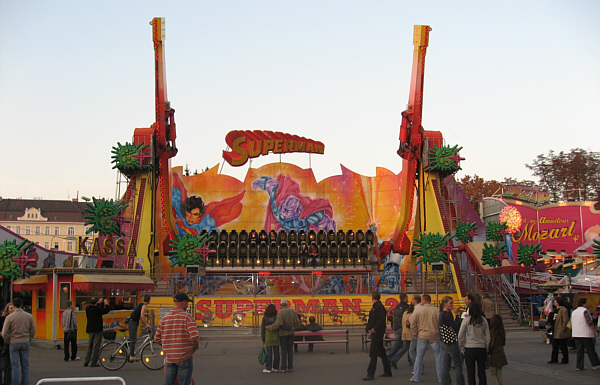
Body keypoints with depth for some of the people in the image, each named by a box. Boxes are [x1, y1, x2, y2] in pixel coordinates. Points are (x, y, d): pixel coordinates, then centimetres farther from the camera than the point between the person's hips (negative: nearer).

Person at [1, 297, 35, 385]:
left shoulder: (9, 317, -9)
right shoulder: (29, 316, -1)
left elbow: (4, 333, -9)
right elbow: (33, 331, 4)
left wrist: (8, 341, 7)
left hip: (14, 343, -2)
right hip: (25, 343, 2)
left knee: (15, 366, 2)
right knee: (25, 366, 9)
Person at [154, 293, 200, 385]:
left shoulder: (164, 318, 4)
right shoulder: (187, 317, -12)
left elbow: (157, 339, 7)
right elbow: (195, 337, -22)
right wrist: (195, 343, -1)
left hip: (169, 358, 5)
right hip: (185, 357, -5)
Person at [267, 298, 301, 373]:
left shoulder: (280, 312, -13)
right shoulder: (293, 311, 1)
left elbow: (278, 324, -23)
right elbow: (297, 323, 2)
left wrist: (269, 327, -10)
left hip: (283, 333, -3)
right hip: (291, 333, 3)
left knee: (284, 350, 1)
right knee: (290, 350, 9)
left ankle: (283, 368, 0)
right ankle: (290, 367, 8)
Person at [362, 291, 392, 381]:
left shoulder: (378, 307, -16)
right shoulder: (376, 306, 15)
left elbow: (382, 319, -25)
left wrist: (374, 328, -24)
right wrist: (368, 326, 12)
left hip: (377, 333, -11)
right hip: (376, 333, 11)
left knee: (373, 353, -8)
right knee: (381, 352, 15)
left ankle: (370, 374, -7)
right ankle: (387, 371, 22)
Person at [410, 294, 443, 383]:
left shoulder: (418, 311, -3)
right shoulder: (437, 311, -4)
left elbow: (412, 325, -1)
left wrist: (416, 334, 13)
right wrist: (439, 332, 13)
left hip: (422, 336, 0)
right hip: (435, 336, 0)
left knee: (419, 357, 8)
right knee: (438, 357, 7)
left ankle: (416, 377, 10)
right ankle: (441, 378, 8)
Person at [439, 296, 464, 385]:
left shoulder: (441, 314, 12)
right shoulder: (448, 314, -17)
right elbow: (456, 327, -18)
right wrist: (457, 315, -14)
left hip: (444, 343, 9)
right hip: (452, 342, -9)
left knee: (445, 367, 9)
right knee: (458, 365, 1)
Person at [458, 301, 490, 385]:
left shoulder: (467, 320, -8)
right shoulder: (483, 320, -1)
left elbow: (460, 336, -8)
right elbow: (488, 336, 3)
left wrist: (463, 348, 3)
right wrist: (486, 349, 12)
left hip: (470, 348, -2)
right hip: (482, 348, 2)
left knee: (470, 372, 6)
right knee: (482, 372, 11)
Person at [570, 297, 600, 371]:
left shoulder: (574, 312, 12)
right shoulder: (585, 311, -11)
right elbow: (589, 322, -16)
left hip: (576, 334, 6)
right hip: (586, 334, -6)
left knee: (579, 351, 6)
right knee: (590, 350, 2)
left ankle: (579, 366, 3)